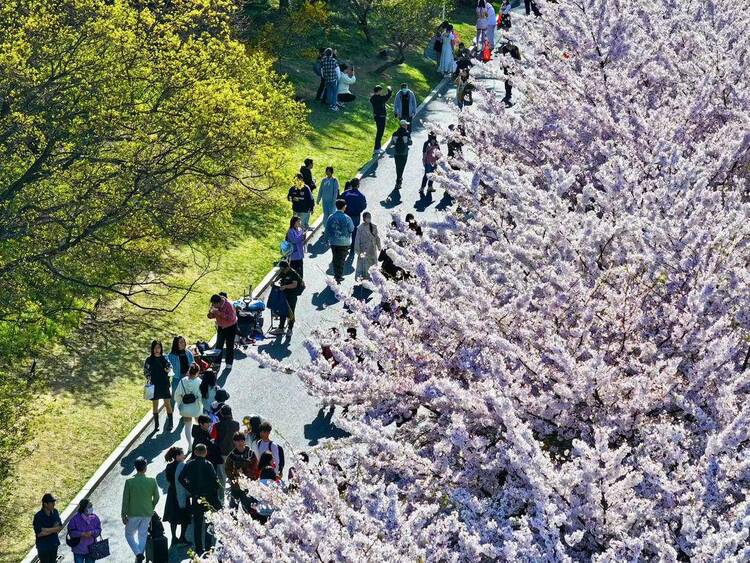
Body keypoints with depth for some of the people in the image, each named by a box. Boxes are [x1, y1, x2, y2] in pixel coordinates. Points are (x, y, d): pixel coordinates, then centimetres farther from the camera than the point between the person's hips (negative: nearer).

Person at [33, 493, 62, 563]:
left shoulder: (55, 512, -3)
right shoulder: (38, 516, -20)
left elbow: (60, 527, 0)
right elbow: (39, 533, -23)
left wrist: (47, 530, -16)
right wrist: (53, 529, -15)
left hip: (54, 544, 5)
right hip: (43, 547, -5)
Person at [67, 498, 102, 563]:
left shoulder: (94, 518, -3)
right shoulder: (75, 518, -14)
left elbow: (99, 530, 1)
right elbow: (71, 531, -13)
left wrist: (92, 532, -21)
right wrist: (82, 534, -25)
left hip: (91, 548, 3)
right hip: (78, 549, -3)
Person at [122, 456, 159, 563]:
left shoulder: (129, 481, -13)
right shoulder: (152, 481, -9)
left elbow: (125, 500, -9)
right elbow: (156, 497, 1)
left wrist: (123, 515, 0)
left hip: (133, 514, -2)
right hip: (147, 514, 2)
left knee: (129, 534, 14)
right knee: (143, 535, 15)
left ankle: (138, 553, -4)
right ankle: (141, 554, 17)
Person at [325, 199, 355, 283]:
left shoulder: (331, 217, -5)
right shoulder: (346, 218, -16)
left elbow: (327, 230, 0)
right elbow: (351, 229, -7)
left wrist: (329, 238, 15)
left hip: (333, 242, 3)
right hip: (344, 242, -3)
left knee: (335, 260, 16)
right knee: (341, 260, 6)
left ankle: (336, 275, 24)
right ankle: (339, 276, 5)